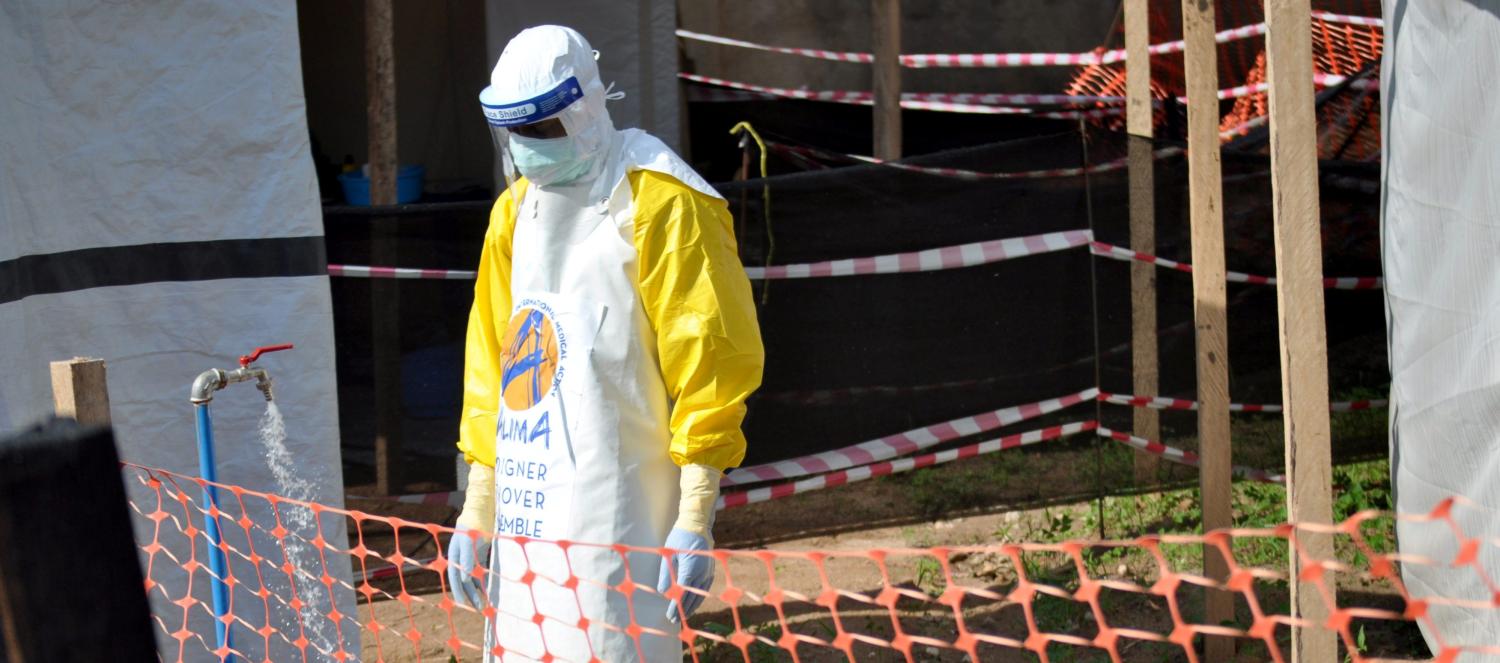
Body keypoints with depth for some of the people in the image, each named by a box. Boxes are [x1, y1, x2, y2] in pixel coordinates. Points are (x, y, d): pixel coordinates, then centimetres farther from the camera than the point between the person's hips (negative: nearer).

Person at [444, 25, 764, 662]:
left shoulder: (661, 205, -8)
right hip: (528, 525, 7)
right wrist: (476, 512, 18)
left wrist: (695, 519, -14)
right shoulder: (515, 211, 16)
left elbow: (713, 362, -11)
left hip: (618, 525, -7)